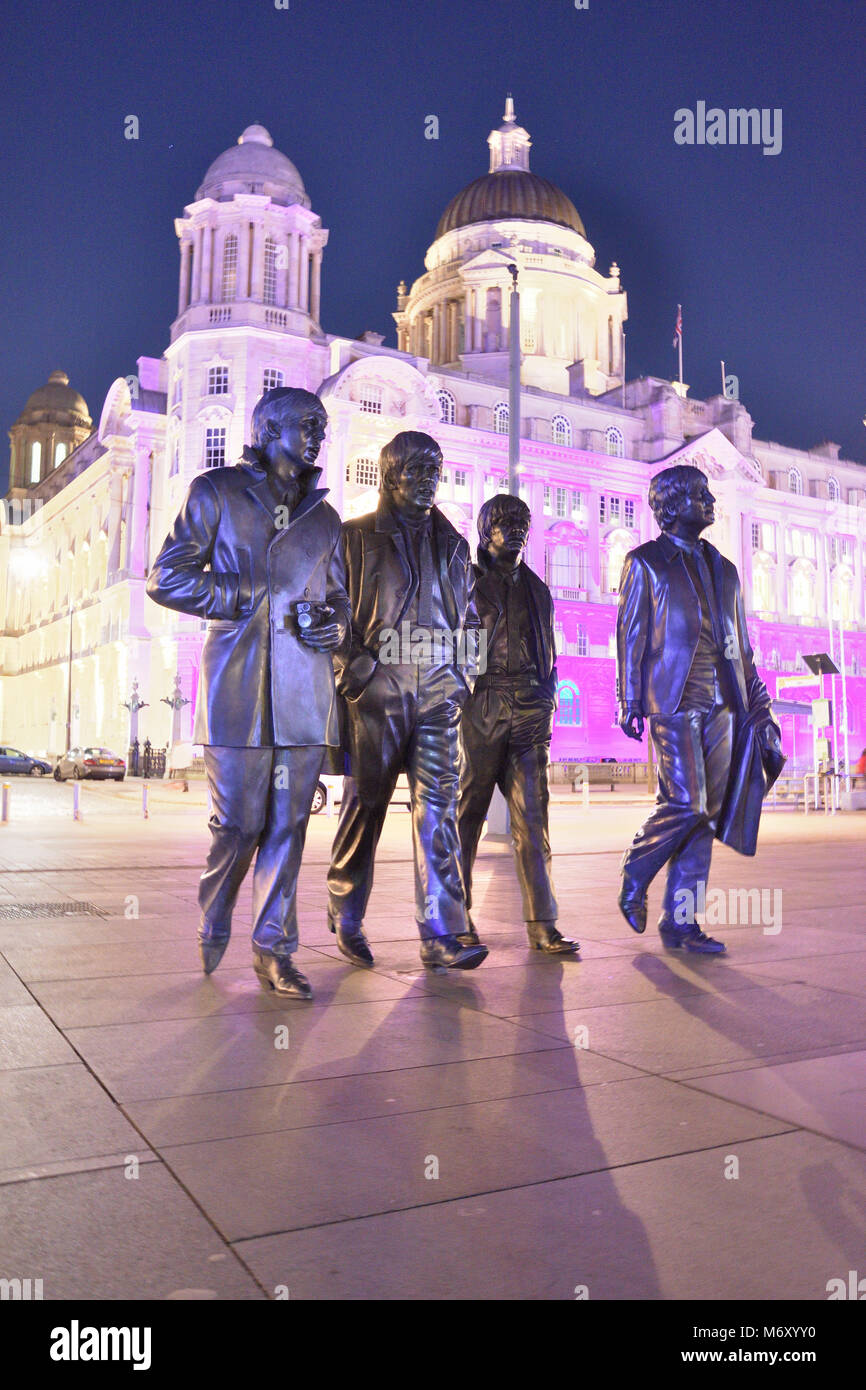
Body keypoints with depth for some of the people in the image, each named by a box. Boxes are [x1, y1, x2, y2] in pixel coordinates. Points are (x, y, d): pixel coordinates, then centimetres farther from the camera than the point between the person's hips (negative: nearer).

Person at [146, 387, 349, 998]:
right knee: (238, 823, -2)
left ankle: (273, 947, 13)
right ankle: (212, 932, 24)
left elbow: (340, 595, 25)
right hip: (238, 680, -4)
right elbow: (167, 579, 4)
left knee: (288, 822, 2)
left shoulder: (323, 515, 21)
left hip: (306, 685, 4)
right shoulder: (217, 492, 9)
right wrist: (247, 598, -6)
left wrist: (335, 624, 1)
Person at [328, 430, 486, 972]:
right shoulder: (355, 537, 7)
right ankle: (346, 917, 21)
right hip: (377, 690, -3)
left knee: (438, 808, -4)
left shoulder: (452, 544, 19)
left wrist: (463, 672, 11)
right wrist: (353, 669, -9)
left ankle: (442, 934, -3)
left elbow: (469, 614, 23)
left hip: (438, 693, 3)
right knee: (365, 804, 4)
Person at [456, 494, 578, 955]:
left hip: (529, 714, 4)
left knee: (532, 817, -1)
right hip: (479, 710, -3)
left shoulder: (537, 590, 21)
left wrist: (546, 708, 14)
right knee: (466, 814, 1)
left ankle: (541, 922, 0)